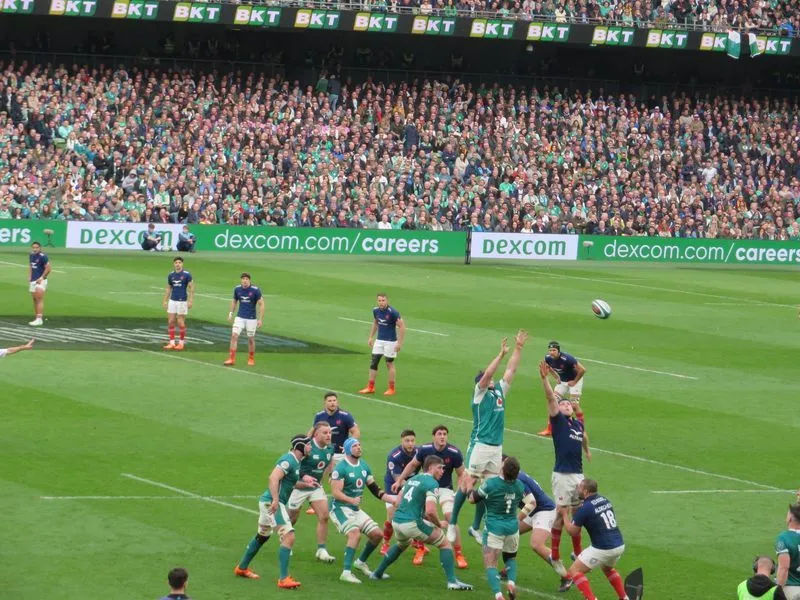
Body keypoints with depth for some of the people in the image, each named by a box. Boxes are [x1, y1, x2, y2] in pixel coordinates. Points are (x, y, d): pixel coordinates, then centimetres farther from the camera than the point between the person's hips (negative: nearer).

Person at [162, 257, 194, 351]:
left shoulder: (187, 275, -6)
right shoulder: (171, 275, 7)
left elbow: (191, 288, -5)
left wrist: (190, 301, -12)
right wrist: (165, 300, 10)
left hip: (182, 301, -4)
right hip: (172, 301, 4)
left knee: (181, 323, -1)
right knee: (170, 322, 1)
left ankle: (181, 343, 11)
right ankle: (172, 343, 7)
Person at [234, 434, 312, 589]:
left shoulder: (296, 462, 14)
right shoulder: (288, 460, -16)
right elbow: (273, 478, -27)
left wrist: (305, 484, 12)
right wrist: (275, 500, -36)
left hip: (268, 502, 11)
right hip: (272, 503, -11)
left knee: (262, 536, 26)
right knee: (289, 537, -16)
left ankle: (242, 568, 41)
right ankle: (283, 579, -19)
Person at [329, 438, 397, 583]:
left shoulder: (364, 466, 9)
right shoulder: (341, 468, -15)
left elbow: (374, 489, 16)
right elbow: (335, 492, -22)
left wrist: (394, 499, 8)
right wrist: (352, 500, -38)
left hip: (356, 510, 8)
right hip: (340, 508, -8)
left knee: (377, 534, 6)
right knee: (355, 533, -30)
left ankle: (361, 562, 29)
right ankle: (346, 572, -31)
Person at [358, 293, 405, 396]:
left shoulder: (393, 312, -19)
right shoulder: (375, 310, -1)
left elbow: (402, 326, -16)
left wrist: (400, 343, -18)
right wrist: (371, 337, 15)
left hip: (390, 341, -6)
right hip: (379, 340, 6)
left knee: (389, 364, 3)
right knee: (373, 362, 4)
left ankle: (391, 389, 14)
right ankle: (370, 387, 11)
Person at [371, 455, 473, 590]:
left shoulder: (413, 479, 16)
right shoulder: (432, 483, -10)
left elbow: (398, 499, 22)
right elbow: (430, 511, -22)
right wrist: (439, 524, -3)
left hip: (396, 521, 8)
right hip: (413, 523, -8)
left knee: (402, 543, 40)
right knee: (445, 543, 5)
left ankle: (378, 573, 43)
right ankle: (452, 581, -3)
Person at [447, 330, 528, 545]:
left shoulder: (500, 391, 15)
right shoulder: (480, 393, -2)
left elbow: (511, 370, 14)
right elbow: (487, 374, -17)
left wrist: (518, 348, 8)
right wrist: (502, 353, -22)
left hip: (496, 447, 7)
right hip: (480, 445, -7)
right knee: (467, 484, -6)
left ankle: (475, 527, 18)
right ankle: (452, 523, 3)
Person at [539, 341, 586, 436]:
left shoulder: (567, 359, -35)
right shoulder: (548, 358, -15)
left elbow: (582, 370, -29)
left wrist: (574, 382, -19)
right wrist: (557, 377, 5)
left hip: (574, 380, -6)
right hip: (562, 381, 6)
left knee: (574, 405, -11)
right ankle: (549, 429, 5)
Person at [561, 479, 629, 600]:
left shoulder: (584, 508, -11)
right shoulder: (604, 500, 9)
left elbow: (572, 531, -2)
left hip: (603, 548, -8)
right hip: (619, 545, 8)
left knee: (574, 571, 3)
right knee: (607, 569, 36)